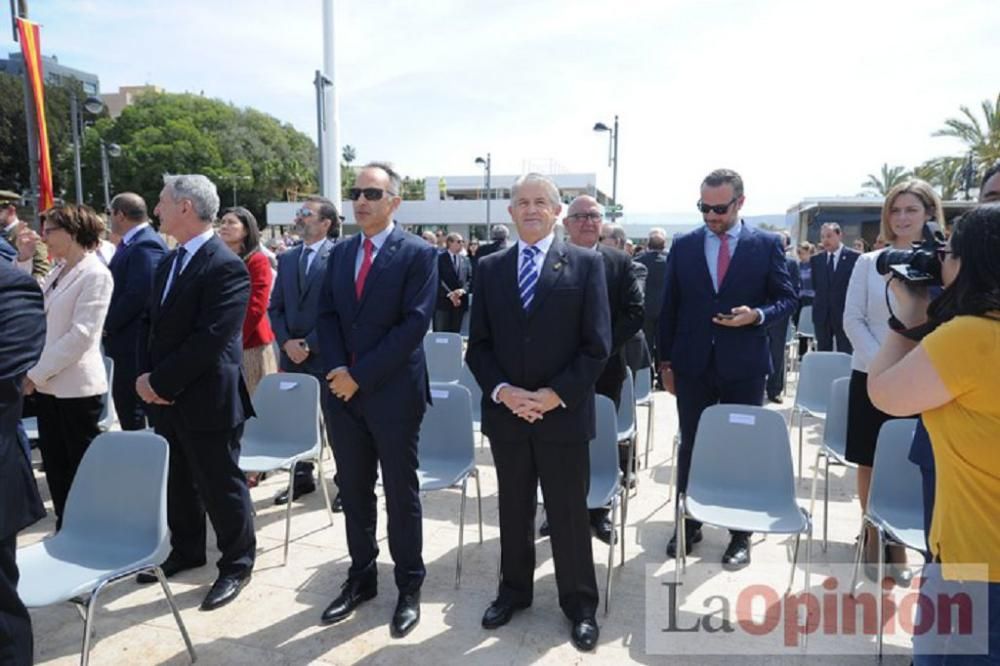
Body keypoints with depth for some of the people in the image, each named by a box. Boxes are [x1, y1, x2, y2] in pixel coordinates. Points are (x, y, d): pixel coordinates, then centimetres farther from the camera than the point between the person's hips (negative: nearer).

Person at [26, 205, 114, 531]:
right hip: (47, 384, 8)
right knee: (55, 467, 15)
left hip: (77, 387, -8)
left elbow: (81, 335, -19)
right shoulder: (57, 272, 13)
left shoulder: (95, 274, -13)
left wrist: (35, 373, -16)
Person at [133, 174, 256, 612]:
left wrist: (160, 383, -17)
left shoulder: (226, 267, -18)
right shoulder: (168, 262, 12)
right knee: (178, 482, 21)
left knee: (220, 487, 6)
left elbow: (211, 340, -24)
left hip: (206, 400, -8)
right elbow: (150, 322, 14)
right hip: (164, 398, 9)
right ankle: (186, 551, 41)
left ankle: (237, 564, 24)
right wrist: (146, 376, -1)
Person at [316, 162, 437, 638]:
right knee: (353, 491, 15)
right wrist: (338, 369, -9)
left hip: (393, 393, -5)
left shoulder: (419, 254, -8)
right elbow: (326, 316, 8)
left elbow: (414, 324, -15)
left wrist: (360, 374, -16)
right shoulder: (340, 253, 11)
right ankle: (361, 578, 32)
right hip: (343, 391, 5)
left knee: (401, 493, 7)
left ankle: (409, 587, 24)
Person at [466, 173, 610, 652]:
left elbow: (597, 345, -7)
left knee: (570, 512, 10)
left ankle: (580, 603, 29)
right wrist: (501, 391, -11)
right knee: (513, 508, 17)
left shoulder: (586, 264, -3)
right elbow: (478, 344, 4)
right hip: (505, 411, 3)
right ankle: (513, 590, 37)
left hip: (564, 413, -2)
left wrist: (555, 395, -14)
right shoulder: (490, 268, 6)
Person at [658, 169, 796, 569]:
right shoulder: (683, 246, 4)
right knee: (690, 446, 10)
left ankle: (741, 534, 23)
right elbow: (670, 306, 6)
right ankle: (689, 523, 27)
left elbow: (787, 298, 4)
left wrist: (758, 315, -17)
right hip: (693, 365, 2)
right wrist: (667, 360, 4)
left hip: (743, 366, -1)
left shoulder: (766, 244, 0)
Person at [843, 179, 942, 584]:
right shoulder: (869, 262, 3)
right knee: (870, 462, 8)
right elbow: (853, 319, 0)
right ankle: (873, 535, 25)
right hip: (872, 376, 1)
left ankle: (896, 541, 22)